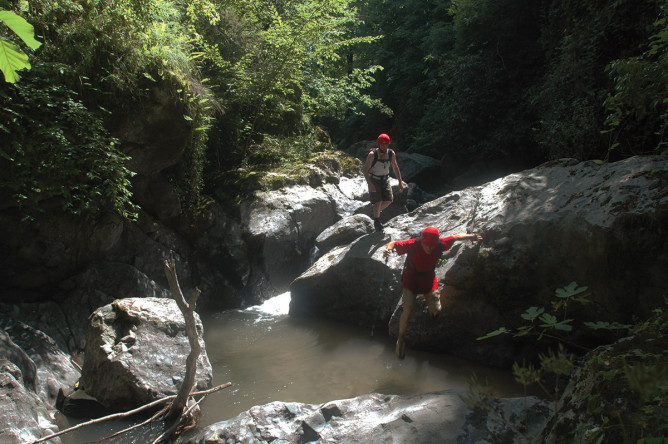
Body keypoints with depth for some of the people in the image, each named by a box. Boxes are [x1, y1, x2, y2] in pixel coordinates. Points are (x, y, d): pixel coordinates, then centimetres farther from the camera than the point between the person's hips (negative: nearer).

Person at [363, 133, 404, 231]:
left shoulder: (391, 154, -6)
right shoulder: (372, 154, -19)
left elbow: (395, 168, 6)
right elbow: (365, 170, -18)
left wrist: (400, 182, 1)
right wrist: (369, 184, -28)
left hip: (385, 179, 5)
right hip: (374, 180, -4)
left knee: (388, 201, -2)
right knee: (378, 201, -11)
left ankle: (377, 211, 27)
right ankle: (377, 221, 8)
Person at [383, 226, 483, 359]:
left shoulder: (440, 244, -21)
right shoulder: (413, 244, -30)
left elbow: (455, 237, -4)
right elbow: (394, 243, -25)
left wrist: (472, 237, 6)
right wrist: (388, 249, -48)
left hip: (429, 280, 3)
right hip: (411, 279, -3)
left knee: (436, 310, 2)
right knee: (408, 310, -15)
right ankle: (400, 340, 6)